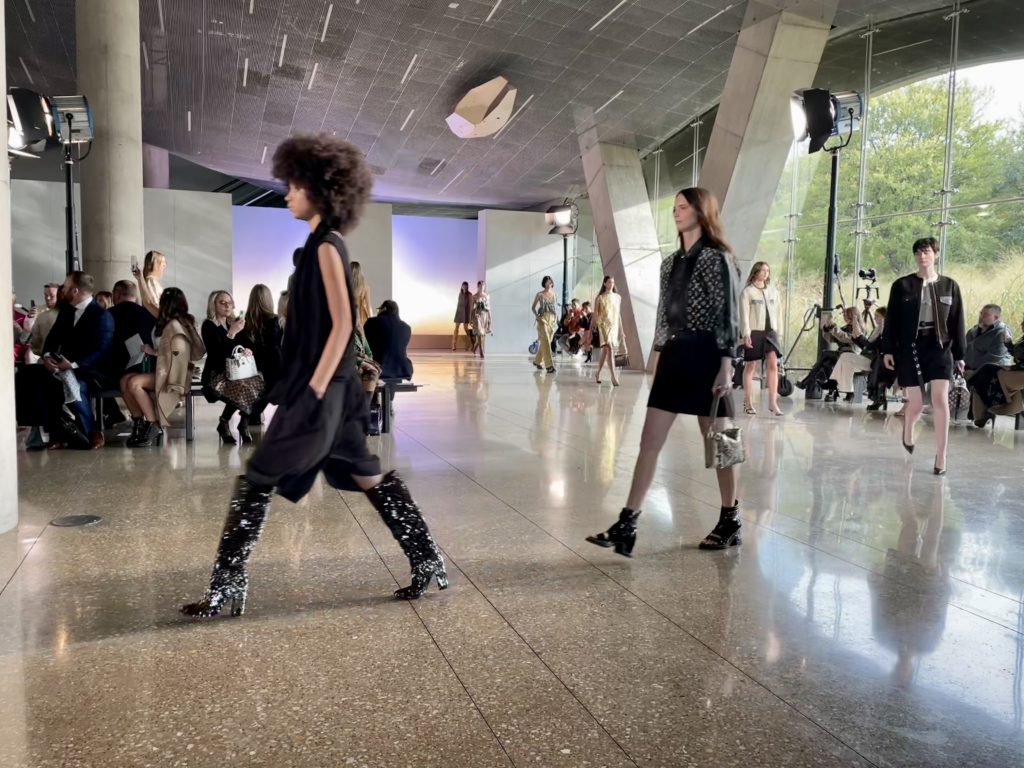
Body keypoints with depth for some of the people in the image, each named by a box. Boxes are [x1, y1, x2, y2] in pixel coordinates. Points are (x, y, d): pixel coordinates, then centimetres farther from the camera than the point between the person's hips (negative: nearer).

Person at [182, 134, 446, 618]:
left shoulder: (325, 245, -13)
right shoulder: (325, 244, 15)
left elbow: (342, 324, -19)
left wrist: (314, 392, -21)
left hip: (321, 389, -10)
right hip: (330, 386, 10)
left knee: (257, 480, -2)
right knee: (368, 477, 14)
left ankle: (227, 585, 8)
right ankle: (428, 561, 21)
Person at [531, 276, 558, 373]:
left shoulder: (554, 294, 10)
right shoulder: (540, 295, -1)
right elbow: (533, 308, 2)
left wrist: (556, 318, 4)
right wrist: (537, 316, -13)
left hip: (552, 321, 5)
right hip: (543, 320, -5)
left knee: (545, 342, 10)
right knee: (546, 342, -13)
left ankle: (537, 361, 30)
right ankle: (549, 366, -17)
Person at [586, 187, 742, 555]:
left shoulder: (718, 259, -6)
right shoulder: (671, 262, 15)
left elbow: (728, 315, -11)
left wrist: (726, 366, -17)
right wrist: (660, 356, 15)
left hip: (705, 356, -7)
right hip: (674, 357, 7)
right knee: (649, 441, 1)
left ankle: (730, 522, 22)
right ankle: (627, 524, 2)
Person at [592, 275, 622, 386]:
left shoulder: (618, 297, 10)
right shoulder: (600, 297, -1)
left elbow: (619, 314, 14)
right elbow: (595, 314, 0)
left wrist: (621, 329, 12)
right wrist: (599, 324, -11)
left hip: (614, 326, 5)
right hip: (604, 325, -5)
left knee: (605, 351, 12)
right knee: (610, 350, -17)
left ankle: (598, 373, 25)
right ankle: (613, 377, -23)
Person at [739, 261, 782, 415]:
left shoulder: (773, 291, 13)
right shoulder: (747, 291, -2)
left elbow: (776, 312, 15)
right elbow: (744, 314, -9)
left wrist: (776, 329, 11)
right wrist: (746, 334, -17)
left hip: (770, 331, 4)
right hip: (754, 332, -4)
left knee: (773, 365, -7)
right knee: (750, 366, 3)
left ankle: (773, 403, -6)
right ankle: (748, 403, 12)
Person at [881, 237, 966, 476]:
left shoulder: (949, 285, 6)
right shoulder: (902, 285, 2)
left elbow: (957, 321, 7)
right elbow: (892, 320, 2)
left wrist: (959, 354, 5)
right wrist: (888, 350, -2)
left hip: (940, 347, 1)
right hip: (910, 347, -1)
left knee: (941, 400, -12)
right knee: (916, 404, 2)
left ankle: (941, 456, -4)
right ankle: (908, 431, 38)